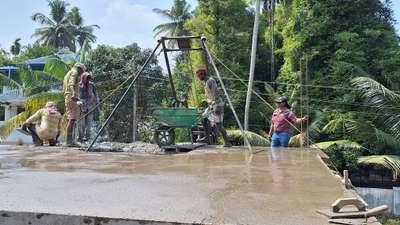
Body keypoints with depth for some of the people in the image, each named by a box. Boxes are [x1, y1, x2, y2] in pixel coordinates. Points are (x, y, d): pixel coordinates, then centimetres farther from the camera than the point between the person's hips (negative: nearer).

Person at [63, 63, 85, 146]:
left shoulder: (67, 74, 29)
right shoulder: (74, 72, -1)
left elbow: (64, 89, 28)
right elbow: (71, 84, -20)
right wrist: (74, 94, -35)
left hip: (67, 98, 10)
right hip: (72, 97, -10)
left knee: (71, 119, 8)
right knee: (72, 119, -14)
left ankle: (69, 140, 5)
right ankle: (69, 141, -18)